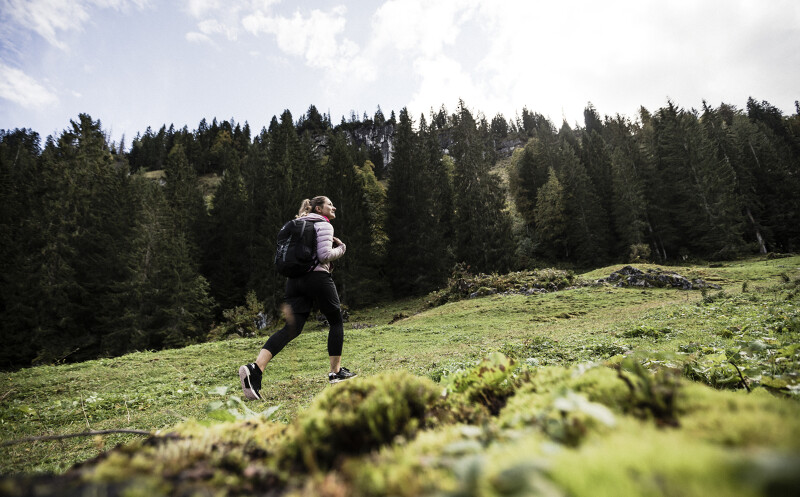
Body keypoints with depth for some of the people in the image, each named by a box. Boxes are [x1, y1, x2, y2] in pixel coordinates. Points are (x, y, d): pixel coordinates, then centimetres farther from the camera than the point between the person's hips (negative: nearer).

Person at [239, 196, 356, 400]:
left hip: (295, 279, 7)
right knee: (336, 321, 10)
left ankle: (255, 368, -19)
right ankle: (336, 372, 14)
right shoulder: (323, 225, -2)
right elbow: (324, 255, -14)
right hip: (317, 277, -7)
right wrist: (341, 248, 5)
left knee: (291, 328, -1)